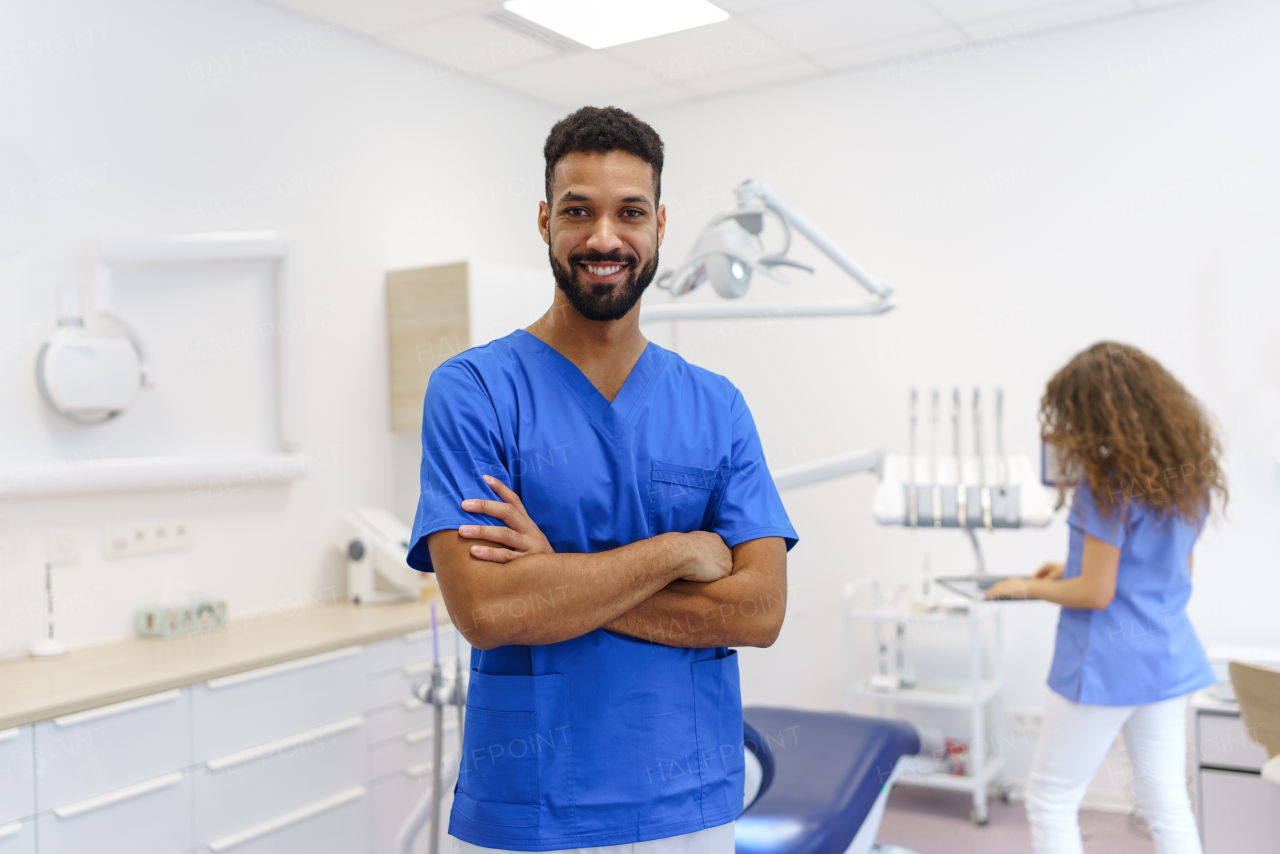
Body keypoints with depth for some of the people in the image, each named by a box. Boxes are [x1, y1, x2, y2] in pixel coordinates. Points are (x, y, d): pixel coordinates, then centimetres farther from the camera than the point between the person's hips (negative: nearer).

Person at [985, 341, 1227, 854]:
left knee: (1049, 800, 6)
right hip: (1168, 659, 8)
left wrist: (1031, 588, -1)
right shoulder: (1185, 476, 7)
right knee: (1167, 804, 13)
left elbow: (1096, 593, -17)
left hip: (1107, 664, -8)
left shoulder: (1109, 484, -17)